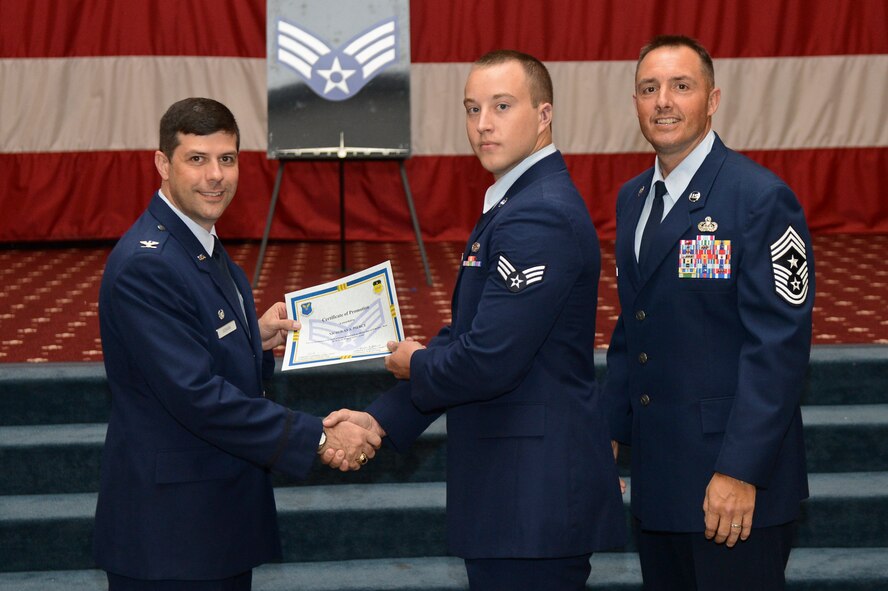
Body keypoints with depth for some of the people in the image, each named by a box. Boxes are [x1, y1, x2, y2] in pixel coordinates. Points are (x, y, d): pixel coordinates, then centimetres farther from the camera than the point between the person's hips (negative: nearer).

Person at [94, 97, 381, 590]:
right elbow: (195, 394, -25)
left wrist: (257, 340, 0)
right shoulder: (144, 264, -20)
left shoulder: (207, 250, 11)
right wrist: (319, 438, -22)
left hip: (224, 512, 10)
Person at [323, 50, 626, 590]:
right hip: (520, 485, 10)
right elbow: (465, 337, 15)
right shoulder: (514, 206, 15)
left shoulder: (539, 217, -19)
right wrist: (381, 420, 6)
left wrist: (416, 364, -4)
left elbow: (488, 361, -25)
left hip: (535, 494, -10)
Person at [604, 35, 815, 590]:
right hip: (656, 472, 7)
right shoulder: (632, 198, 12)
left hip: (735, 481, -7)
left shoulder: (762, 198, -13)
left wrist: (741, 471, -20)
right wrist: (612, 429, 13)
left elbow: (779, 345, -17)